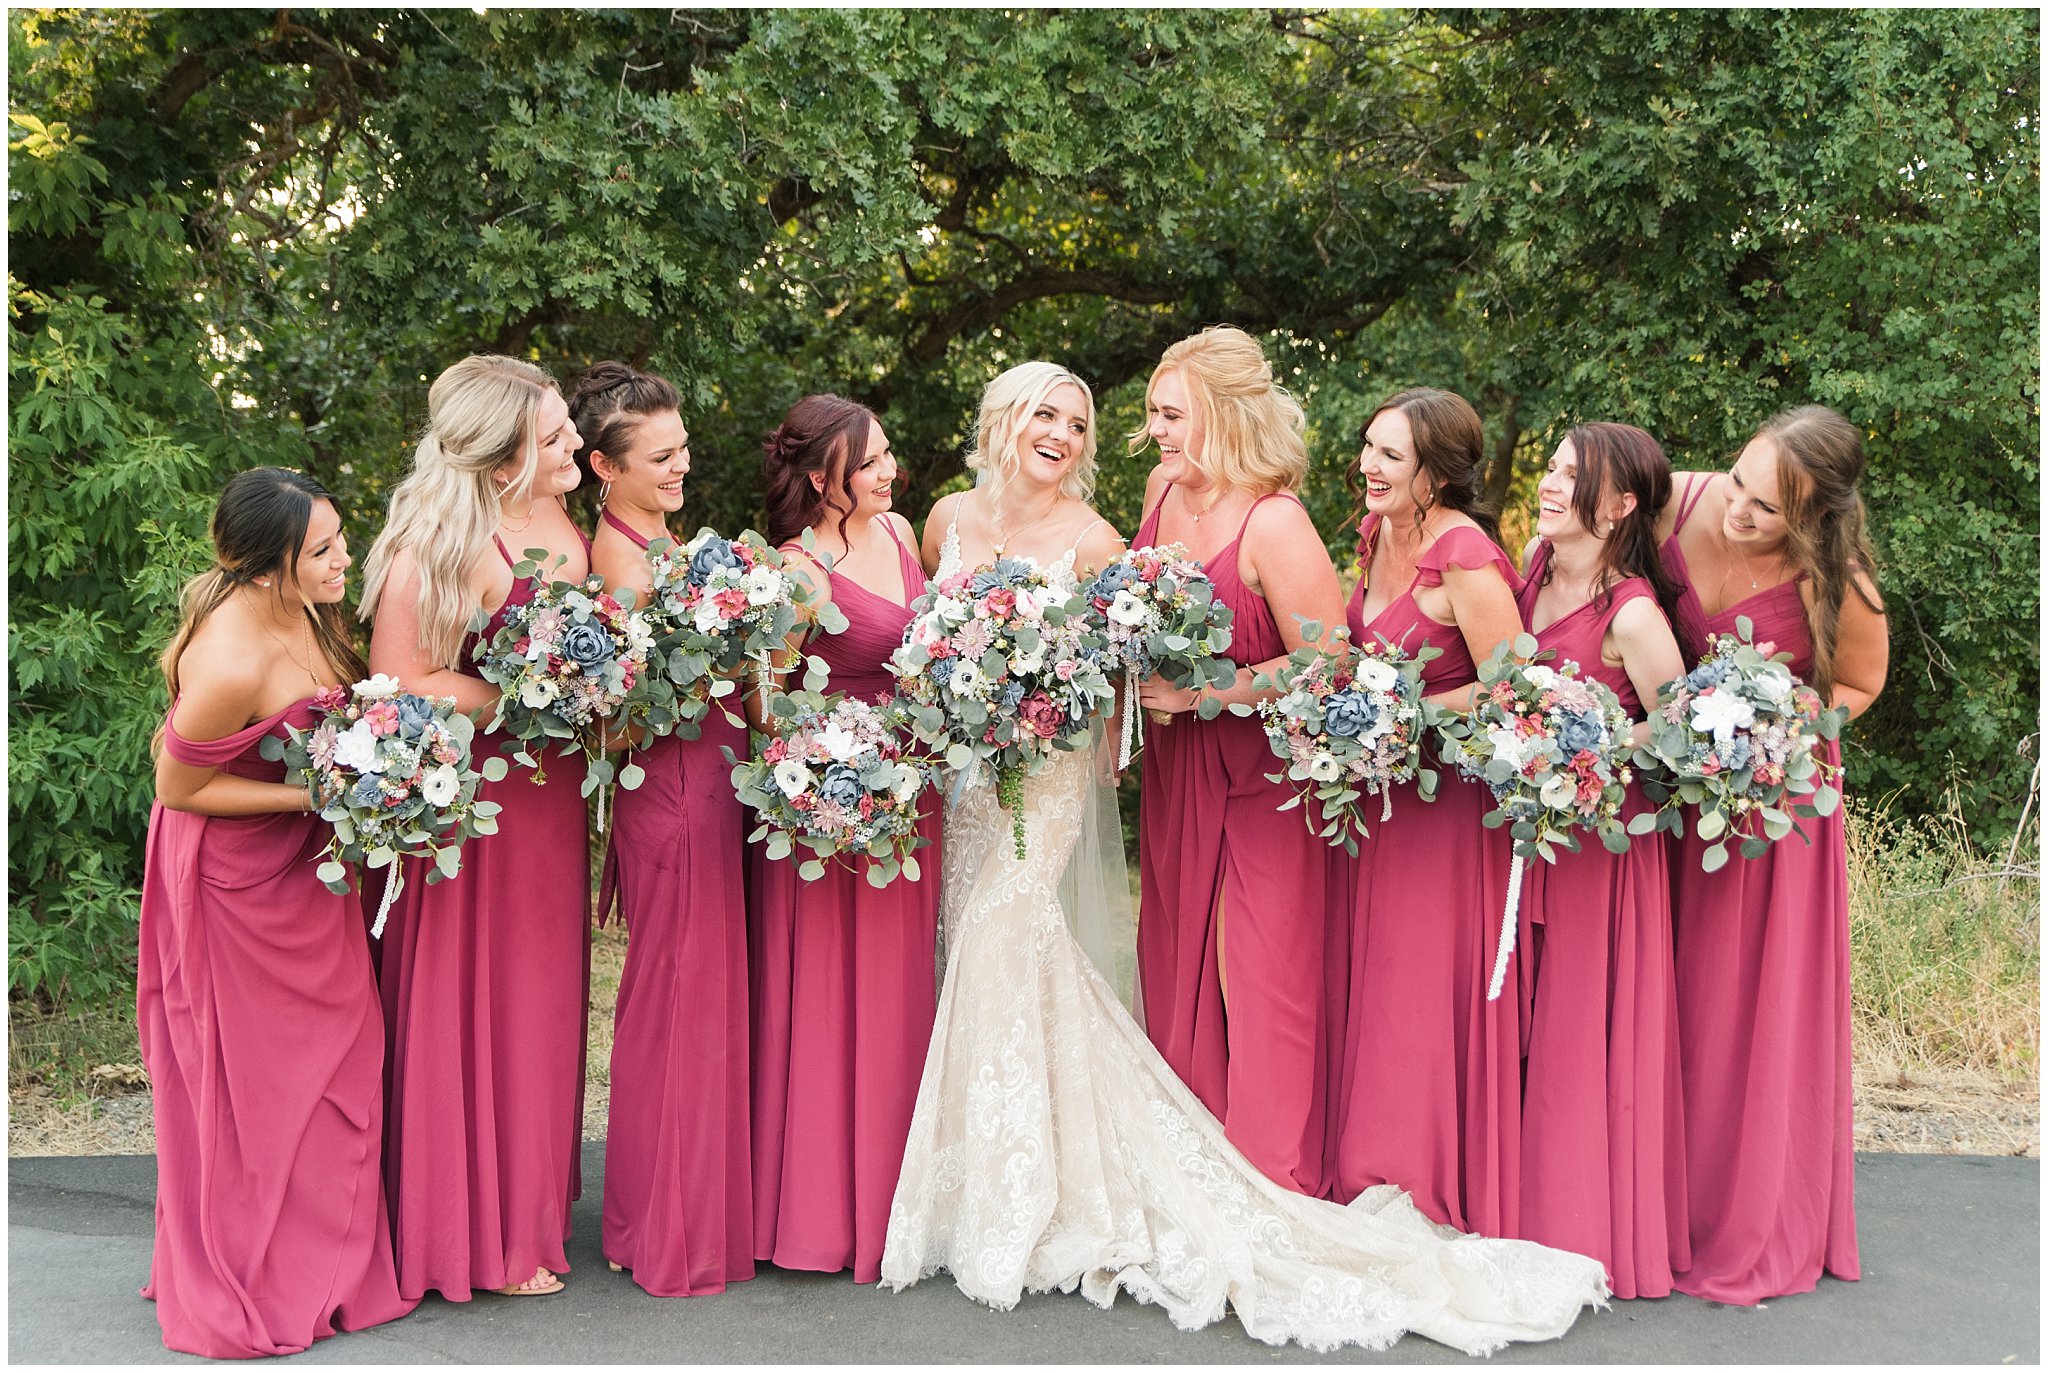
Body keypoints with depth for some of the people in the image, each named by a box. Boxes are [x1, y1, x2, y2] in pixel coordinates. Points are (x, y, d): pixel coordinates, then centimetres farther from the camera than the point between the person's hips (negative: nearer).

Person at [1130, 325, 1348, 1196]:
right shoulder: (1163, 489, 4)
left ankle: (1271, 1187, 10)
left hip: (1260, 773, -7)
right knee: (1176, 968, 13)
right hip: (1175, 768, 8)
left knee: (1256, 979, -4)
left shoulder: (1275, 523, -20)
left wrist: (1207, 691, -20)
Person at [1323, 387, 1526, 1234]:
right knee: (1363, 989, 12)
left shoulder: (1465, 558, -19)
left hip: (1446, 797, -8)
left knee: (1422, 996, 0)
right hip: (1375, 790, 8)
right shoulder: (1378, 534, 6)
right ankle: (1369, 1180, 25)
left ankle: (1431, 1197, 16)